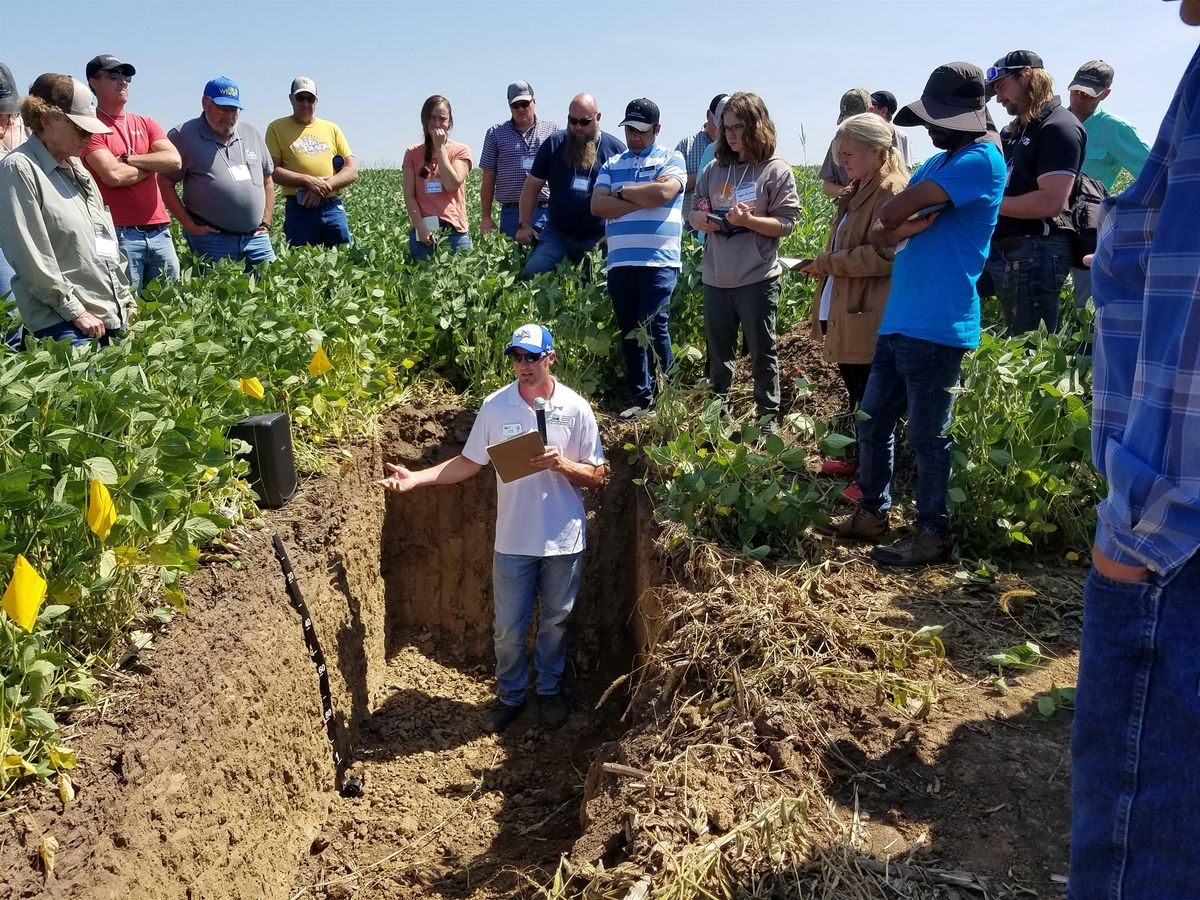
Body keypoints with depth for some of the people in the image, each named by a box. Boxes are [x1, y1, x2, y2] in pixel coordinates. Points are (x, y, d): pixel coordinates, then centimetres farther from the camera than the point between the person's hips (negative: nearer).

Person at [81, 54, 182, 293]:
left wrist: (127, 159, -6)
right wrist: (154, 165, 0)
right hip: (120, 234, -5)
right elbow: (113, 176, -14)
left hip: (159, 230, 6)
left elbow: (174, 161, 0)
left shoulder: (145, 123, 16)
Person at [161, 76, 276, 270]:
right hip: (212, 239, -4)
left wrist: (266, 222, 12)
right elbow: (166, 184, -3)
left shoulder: (251, 133, 15)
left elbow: (267, 180, 21)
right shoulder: (184, 136, -1)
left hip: (255, 237, 4)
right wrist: (190, 226, -8)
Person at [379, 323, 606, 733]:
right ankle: (510, 694, 35)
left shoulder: (576, 408, -8)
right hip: (513, 541, 0)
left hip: (564, 541, 0)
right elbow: (469, 463, 3)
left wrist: (562, 464, -24)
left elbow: (597, 475, -4)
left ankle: (549, 689, 40)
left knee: (555, 621, 17)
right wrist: (416, 478, -8)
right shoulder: (495, 407, -6)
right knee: (509, 627, 11)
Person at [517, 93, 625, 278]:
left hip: (599, 239, -1)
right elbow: (532, 186, 8)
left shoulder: (616, 149, 1)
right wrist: (524, 225, 0)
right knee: (530, 274, -15)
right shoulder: (553, 144, 5)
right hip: (556, 235, 1)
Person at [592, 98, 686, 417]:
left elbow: (663, 192, -13)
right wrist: (641, 201, -6)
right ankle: (640, 397, 15)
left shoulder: (671, 159, 7)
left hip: (659, 261, -4)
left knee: (654, 327, -11)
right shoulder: (612, 165, 17)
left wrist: (621, 193, -1)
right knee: (628, 331, 6)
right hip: (619, 262, 5)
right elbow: (597, 206, 3)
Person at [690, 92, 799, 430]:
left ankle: (768, 419, 17)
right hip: (716, 278, 5)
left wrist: (749, 221, -23)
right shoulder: (715, 169, 9)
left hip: (757, 278, -4)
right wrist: (700, 219, -9)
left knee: (762, 352, 5)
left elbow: (786, 224, -8)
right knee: (718, 353, 14)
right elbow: (695, 212, 15)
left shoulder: (776, 170, -4)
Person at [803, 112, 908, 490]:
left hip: (870, 318, -10)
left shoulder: (892, 192, -15)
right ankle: (856, 456, 34)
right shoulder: (858, 191, 16)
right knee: (855, 391, 20)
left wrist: (827, 262, -17)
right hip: (843, 311, 10)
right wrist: (824, 265, 8)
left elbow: (883, 255, -23)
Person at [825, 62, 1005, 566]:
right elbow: (879, 234, 11)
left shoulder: (982, 160, -11)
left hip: (936, 326, -9)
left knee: (927, 435, 2)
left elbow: (892, 213, -18)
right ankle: (872, 513, 30)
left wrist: (897, 217, 4)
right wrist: (907, 223, -10)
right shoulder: (938, 163, 18)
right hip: (898, 319, 9)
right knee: (872, 423, 15)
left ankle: (933, 534, 16)